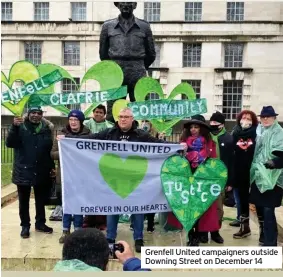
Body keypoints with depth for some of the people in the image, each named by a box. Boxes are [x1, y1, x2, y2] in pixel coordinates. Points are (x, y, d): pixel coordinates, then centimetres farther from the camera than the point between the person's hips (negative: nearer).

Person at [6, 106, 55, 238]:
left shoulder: (46, 129, 3)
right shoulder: (20, 127, -4)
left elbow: (50, 149, 8)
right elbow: (9, 143, -18)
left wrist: (52, 166, 5)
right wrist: (14, 127, -31)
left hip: (41, 171, 2)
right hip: (23, 171, -2)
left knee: (41, 200, 14)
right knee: (24, 201, 10)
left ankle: (40, 223, 28)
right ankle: (25, 225, 23)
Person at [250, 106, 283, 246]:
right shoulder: (259, 131, 14)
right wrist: (254, 169, 16)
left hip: (272, 178, -7)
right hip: (258, 175, 7)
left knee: (268, 210, -8)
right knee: (259, 207, 14)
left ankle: (270, 243, 2)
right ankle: (265, 235, 32)